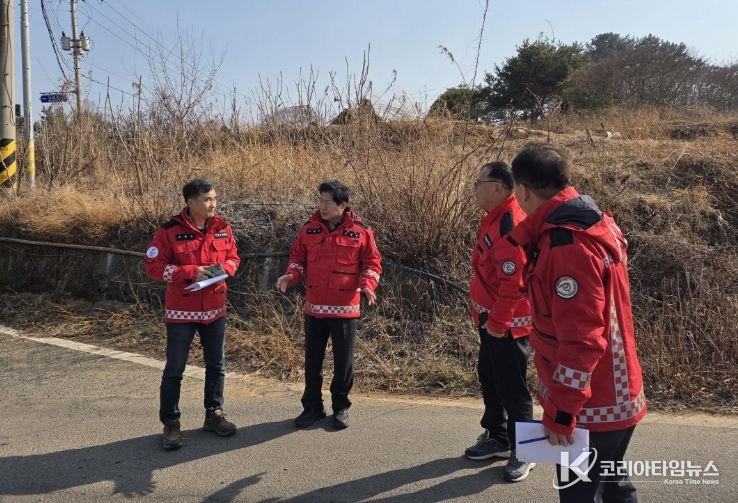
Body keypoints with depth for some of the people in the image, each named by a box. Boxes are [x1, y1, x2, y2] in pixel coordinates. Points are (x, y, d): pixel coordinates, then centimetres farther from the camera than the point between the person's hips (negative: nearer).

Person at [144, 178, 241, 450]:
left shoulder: (222, 228, 1)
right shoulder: (169, 231, -12)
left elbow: (233, 257, 11)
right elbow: (154, 266, -12)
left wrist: (223, 268, -12)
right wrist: (190, 272, -21)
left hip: (215, 310, 4)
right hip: (181, 312, -4)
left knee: (216, 366, 14)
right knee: (174, 370, 5)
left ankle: (214, 414, 31)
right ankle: (170, 423, 20)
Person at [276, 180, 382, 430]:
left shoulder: (361, 231, -5)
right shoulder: (309, 228, 2)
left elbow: (372, 262, 0)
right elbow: (298, 257, 11)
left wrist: (367, 284, -17)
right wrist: (291, 275, -8)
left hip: (346, 308, -2)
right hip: (314, 307, 3)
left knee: (343, 360, 8)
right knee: (312, 360, 12)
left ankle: (340, 407, 26)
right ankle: (312, 407, 27)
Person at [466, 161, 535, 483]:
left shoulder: (511, 225, -23)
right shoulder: (494, 218, 10)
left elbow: (514, 283, -26)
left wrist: (497, 322, -19)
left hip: (507, 324, -10)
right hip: (492, 320, 10)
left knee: (511, 388, 2)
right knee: (489, 378, 20)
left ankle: (522, 452, 19)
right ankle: (497, 437, 36)